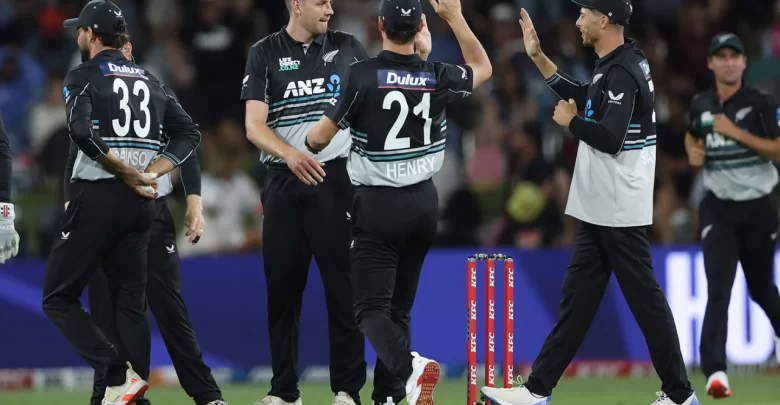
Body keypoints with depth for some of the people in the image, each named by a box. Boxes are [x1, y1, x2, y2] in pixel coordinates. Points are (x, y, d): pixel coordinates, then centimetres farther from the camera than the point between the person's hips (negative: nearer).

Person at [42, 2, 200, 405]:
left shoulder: (84, 77, -3)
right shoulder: (149, 81, 16)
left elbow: (81, 132, -20)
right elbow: (189, 133, 13)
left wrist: (125, 172, -13)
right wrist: (152, 171, 3)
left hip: (96, 198, -6)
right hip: (141, 205, 6)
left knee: (59, 299, 1)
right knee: (131, 301, 12)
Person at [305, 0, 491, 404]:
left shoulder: (362, 75, -13)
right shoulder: (436, 77, -2)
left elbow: (320, 138, -6)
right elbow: (482, 68, 21)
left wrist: (308, 144, 17)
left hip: (377, 204, -4)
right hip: (423, 203, 4)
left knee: (371, 308, -4)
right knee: (399, 306, 14)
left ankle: (410, 366, -31)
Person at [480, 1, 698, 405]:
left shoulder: (623, 71, -19)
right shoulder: (616, 64, 12)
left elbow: (610, 139, -27)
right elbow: (582, 98, 27)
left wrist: (569, 121, -10)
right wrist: (538, 57, 22)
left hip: (619, 212, -10)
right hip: (600, 209, 10)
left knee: (644, 297, -4)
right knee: (577, 296, 10)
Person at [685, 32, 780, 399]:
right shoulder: (700, 105, 4)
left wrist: (736, 132, -21)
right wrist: (693, 150, 3)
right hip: (718, 208, 1)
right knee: (718, 287, -15)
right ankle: (715, 370, -24)